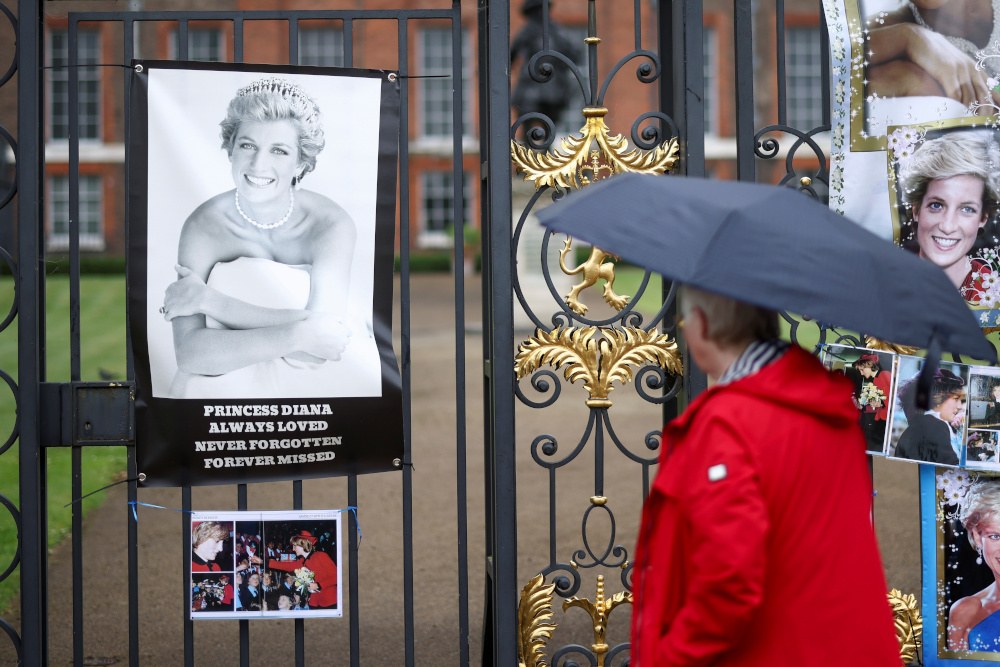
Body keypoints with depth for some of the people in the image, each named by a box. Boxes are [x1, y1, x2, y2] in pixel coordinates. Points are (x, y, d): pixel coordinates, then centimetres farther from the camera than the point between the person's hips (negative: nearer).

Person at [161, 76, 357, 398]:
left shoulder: (332, 225, -8)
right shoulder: (203, 227, -7)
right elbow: (189, 354, -16)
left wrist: (208, 299, -16)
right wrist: (297, 335, -24)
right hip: (218, 389, 1)